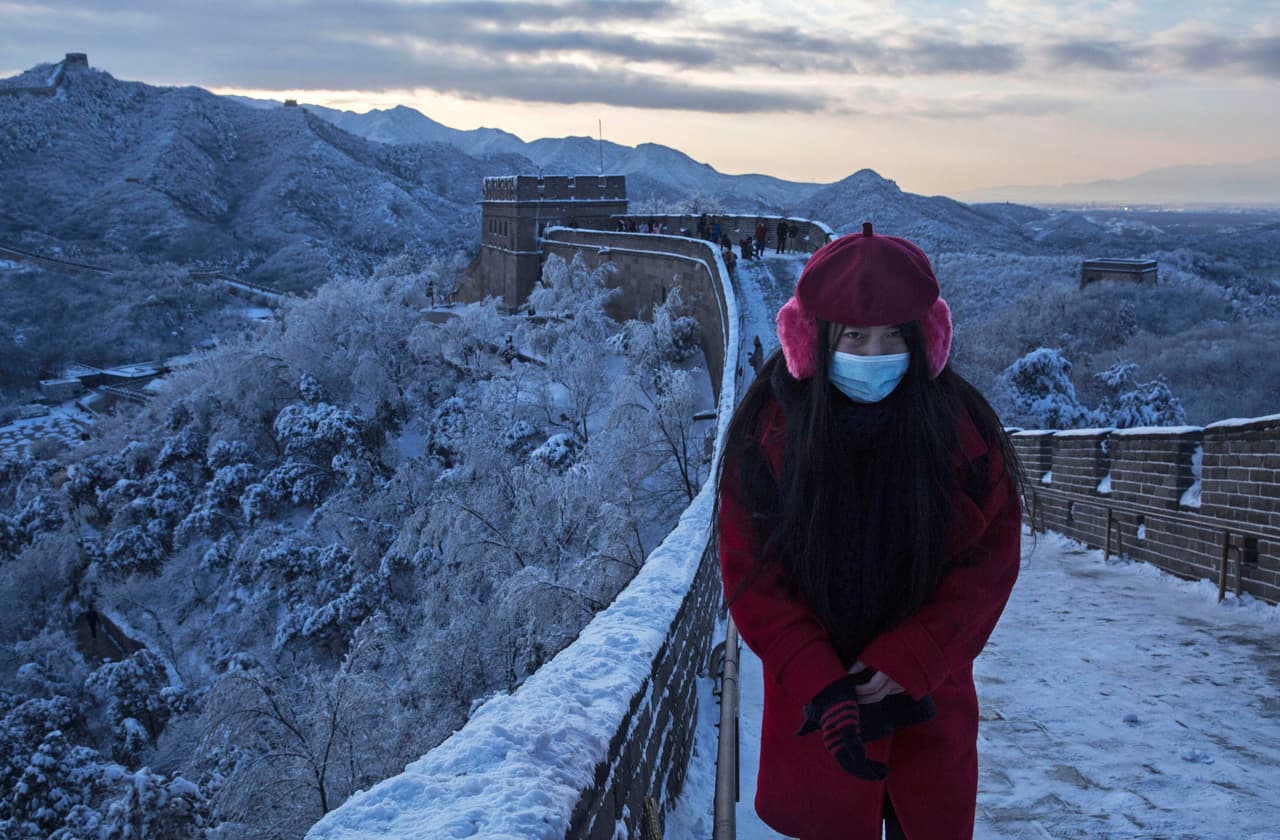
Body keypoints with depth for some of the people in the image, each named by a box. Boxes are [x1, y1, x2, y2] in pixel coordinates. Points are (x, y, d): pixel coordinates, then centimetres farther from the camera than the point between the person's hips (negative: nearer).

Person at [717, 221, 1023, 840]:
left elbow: (989, 562, -8)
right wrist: (822, 688, -19)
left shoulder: (961, 424, -10)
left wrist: (903, 664, -17)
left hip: (929, 700, 1)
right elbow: (752, 574, -9)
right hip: (813, 706, 0)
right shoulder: (768, 429, -11)